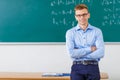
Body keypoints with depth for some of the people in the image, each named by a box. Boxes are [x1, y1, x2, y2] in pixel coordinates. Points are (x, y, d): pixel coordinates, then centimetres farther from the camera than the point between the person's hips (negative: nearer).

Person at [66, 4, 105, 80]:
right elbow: (71, 53, -10)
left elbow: (101, 53, -9)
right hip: (77, 68, 0)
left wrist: (79, 54, -10)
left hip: (93, 67, 0)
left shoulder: (97, 31, 3)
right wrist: (90, 49, -9)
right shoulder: (70, 32, 3)